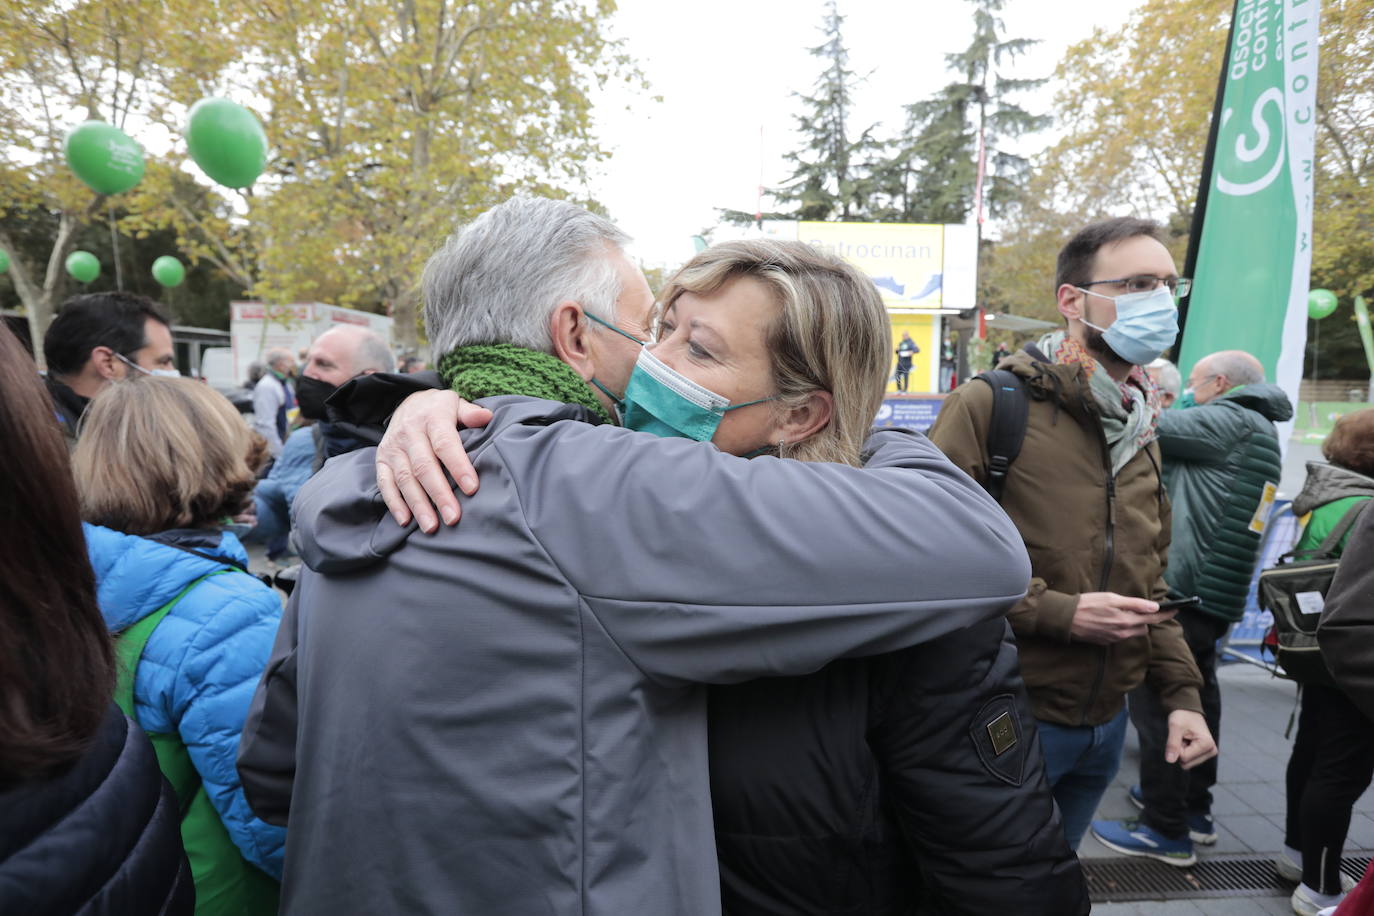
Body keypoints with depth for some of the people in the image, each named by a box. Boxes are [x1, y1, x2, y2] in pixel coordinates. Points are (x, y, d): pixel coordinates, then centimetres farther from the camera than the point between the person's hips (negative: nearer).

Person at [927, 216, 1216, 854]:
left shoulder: (1139, 429, 9)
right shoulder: (991, 405, -16)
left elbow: (1149, 583, 16)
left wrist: (1182, 694, 9)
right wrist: (1060, 613, -21)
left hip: (1107, 723, 7)